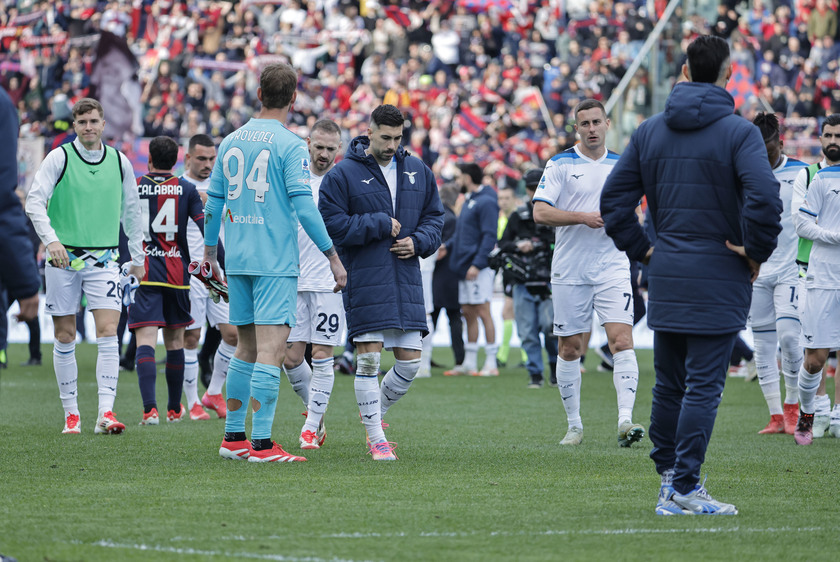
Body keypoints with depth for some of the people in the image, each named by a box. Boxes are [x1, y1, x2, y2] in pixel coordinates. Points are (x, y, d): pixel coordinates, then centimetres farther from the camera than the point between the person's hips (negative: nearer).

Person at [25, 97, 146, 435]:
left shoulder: (119, 162, 6)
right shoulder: (59, 158, -3)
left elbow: (131, 211, 16)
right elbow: (34, 201, -10)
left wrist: (137, 258, 18)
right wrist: (51, 239, -24)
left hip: (103, 259, 1)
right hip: (63, 257, -1)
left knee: (108, 332, -12)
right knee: (65, 337, 3)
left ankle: (106, 412, -17)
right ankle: (71, 413, 12)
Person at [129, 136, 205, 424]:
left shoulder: (134, 187, 2)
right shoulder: (186, 189, 3)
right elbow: (206, 228, -4)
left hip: (144, 273, -2)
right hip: (177, 274, 2)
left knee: (146, 342, -8)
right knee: (175, 341, 16)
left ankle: (150, 409, -25)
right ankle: (175, 409, 27)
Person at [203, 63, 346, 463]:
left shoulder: (231, 142, 11)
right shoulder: (290, 145, -9)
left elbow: (214, 202, 15)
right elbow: (303, 206, -14)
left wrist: (210, 251, 27)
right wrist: (332, 256, -8)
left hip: (237, 261, 7)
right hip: (275, 262, -7)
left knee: (247, 347, 16)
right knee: (272, 347, -9)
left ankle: (233, 438, 19)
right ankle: (261, 443, -15)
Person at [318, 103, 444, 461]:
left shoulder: (418, 172, 11)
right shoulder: (343, 175, -4)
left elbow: (434, 217, 18)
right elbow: (331, 223, -10)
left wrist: (418, 241, -3)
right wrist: (380, 224, -12)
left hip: (406, 281, 5)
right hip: (364, 281, -5)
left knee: (410, 361, 2)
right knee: (368, 358, -6)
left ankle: (375, 414, 26)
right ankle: (376, 439, 3)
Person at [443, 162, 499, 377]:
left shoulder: (486, 202, -12)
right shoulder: (469, 201, 18)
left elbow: (489, 236, -18)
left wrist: (477, 264, -23)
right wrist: (448, 247, 9)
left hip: (479, 269, -10)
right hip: (464, 268, 10)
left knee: (482, 312, -8)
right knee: (468, 313, 11)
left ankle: (491, 363, -6)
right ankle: (469, 363, 15)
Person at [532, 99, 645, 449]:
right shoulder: (560, 165, -1)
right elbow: (540, 213, -10)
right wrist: (583, 217, -19)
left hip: (612, 268, 1)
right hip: (569, 272, -1)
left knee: (622, 341, -15)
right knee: (569, 349, 5)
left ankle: (626, 420, -22)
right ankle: (574, 426, 17)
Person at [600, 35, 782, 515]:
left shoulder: (650, 132, 8)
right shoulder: (738, 132, -9)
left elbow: (614, 198, 7)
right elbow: (765, 197, -23)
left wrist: (642, 249, 12)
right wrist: (756, 251, -10)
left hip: (666, 276, 5)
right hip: (719, 277, -5)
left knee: (669, 382, 15)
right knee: (703, 385, -3)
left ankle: (668, 473, 22)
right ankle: (683, 488, -5)